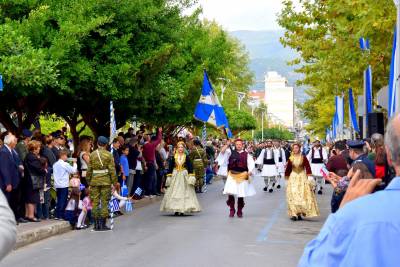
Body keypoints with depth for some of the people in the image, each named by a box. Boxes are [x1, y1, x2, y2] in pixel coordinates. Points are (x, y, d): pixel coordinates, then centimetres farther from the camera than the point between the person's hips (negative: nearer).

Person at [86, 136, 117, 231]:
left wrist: (88, 181, 12)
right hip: (106, 180, -2)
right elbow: (112, 169, -6)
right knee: (104, 202, 3)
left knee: (95, 202, 6)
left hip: (95, 180, 2)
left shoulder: (92, 154, 2)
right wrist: (114, 182, 0)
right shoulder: (109, 155, -4)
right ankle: (103, 224, 2)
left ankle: (96, 224, 8)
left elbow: (89, 169, 4)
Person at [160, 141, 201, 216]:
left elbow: (190, 168, 1)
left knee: (184, 192, -3)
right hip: (175, 177, 1)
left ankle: (182, 210, 2)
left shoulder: (186, 157, 1)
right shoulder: (173, 158, 3)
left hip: (184, 177, -1)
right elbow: (170, 168, 5)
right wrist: (169, 177, 1)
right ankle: (176, 210, 3)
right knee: (175, 193, -2)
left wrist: (191, 177, -7)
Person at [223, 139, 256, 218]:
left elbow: (251, 163, -5)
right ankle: (232, 210, 5)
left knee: (241, 194, 5)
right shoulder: (231, 152, 8)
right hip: (232, 175, 0)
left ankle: (239, 211, 20)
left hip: (242, 175, 0)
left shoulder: (246, 154, 5)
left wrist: (250, 171, -21)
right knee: (230, 192, -12)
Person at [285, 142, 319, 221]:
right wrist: (287, 177, 11)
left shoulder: (303, 157, -3)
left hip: (302, 177, -1)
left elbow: (307, 167, -5)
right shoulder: (291, 158, 2)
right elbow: (288, 168, 9)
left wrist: (309, 176, -12)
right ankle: (294, 213, -6)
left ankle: (300, 213, 6)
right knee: (293, 195, -6)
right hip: (293, 177, 1)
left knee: (303, 195, -2)